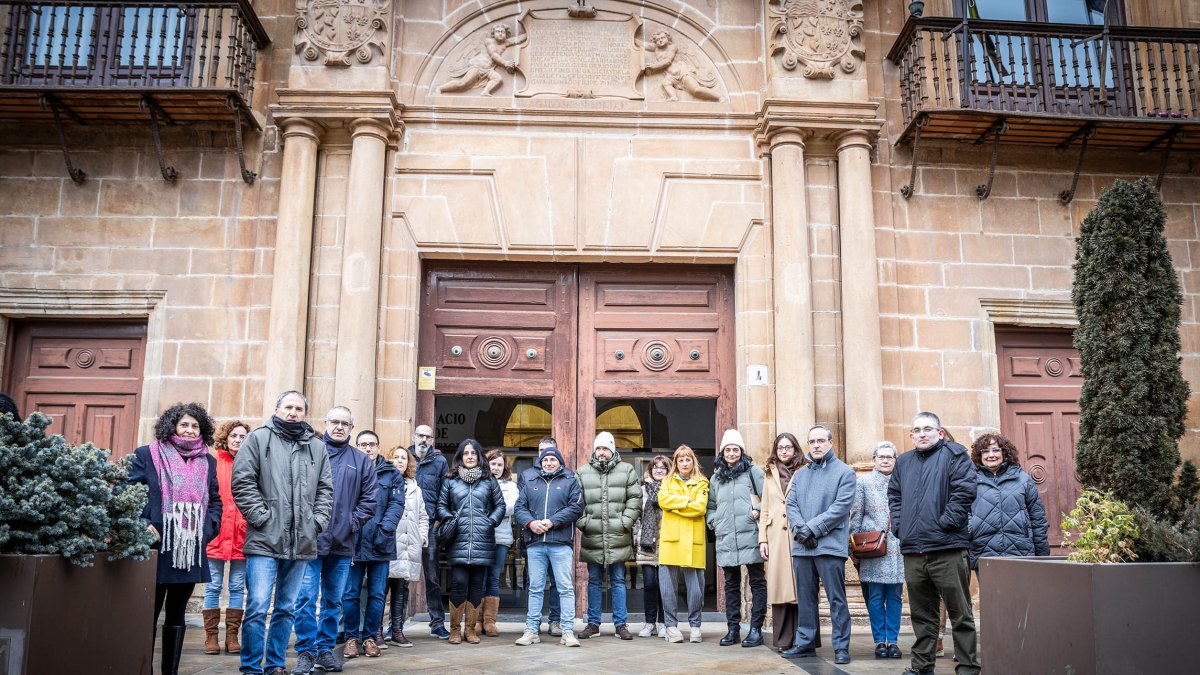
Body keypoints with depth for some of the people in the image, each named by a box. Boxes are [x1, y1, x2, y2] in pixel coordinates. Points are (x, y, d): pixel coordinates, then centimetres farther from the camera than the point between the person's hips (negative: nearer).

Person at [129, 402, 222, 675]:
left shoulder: (207, 462, 12)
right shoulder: (148, 455, 0)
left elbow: (215, 501, 19)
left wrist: (208, 528, 3)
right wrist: (143, 526, -14)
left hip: (190, 550, 4)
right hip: (157, 547, -4)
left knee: (176, 615, 11)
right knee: (149, 614, 3)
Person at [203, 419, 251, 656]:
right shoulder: (215, 464, 0)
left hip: (243, 535, 1)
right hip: (217, 533, -1)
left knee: (237, 587, 8)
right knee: (214, 587, 6)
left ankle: (232, 635, 16)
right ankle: (211, 635, 16)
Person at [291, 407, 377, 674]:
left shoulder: (361, 461, 9)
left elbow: (368, 500, 7)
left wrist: (351, 524, -3)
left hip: (343, 543, 3)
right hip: (310, 539, -3)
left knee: (333, 600, 12)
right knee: (307, 598, -4)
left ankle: (325, 649, 22)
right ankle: (306, 651, 6)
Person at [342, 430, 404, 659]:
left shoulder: (391, 474, 9)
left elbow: (397, 504, 0)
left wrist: (384, 530, -14)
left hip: (380, 543, 1)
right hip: (352, 541, -1)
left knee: (377, 593, 7)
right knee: (350, 593, 3)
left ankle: (370, 636, 19)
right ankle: (351, 637, 16)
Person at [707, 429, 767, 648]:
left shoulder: (753, 472, 2)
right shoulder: (716, 477, 17)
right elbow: (711, 505, 24)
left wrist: (758, 511, -14)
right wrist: (712, 521, 8)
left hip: (750, 536, -5)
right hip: (725, 539, 5)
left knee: (757, 582, 0)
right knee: (731, 584, 10)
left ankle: (756, 629, 5)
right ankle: (733, 628, 16)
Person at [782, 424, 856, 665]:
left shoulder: (844, 472, 0)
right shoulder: (799, 475, 17)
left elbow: (841, 506, -10)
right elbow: (791, 504, 10)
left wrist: (813, 528, -14)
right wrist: (800, 528, -10)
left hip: (830, 545, -5)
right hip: (801, 546, 5)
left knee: (836, 599, -1)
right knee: (804, 598, 11)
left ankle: (841, 647, 7)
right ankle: (804, 642, 21)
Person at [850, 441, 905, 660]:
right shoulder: (864, 482, 5)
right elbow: (856, 516, 4)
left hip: (897, 547, 2)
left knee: (894, 596, 4)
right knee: (875, 597, 0)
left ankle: (892, 640, 11)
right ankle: (880, 641, 8)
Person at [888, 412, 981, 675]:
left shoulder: (954, 455, -1)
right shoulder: (903, 462, 17)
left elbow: (964, 491, -11)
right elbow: (894, 495, 23)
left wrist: (945, 523, -15)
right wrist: (898, 525, 9)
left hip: (947, 547, -6)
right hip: (912, 549, 6)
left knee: (960, 613, 1)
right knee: (921, 612, 14)